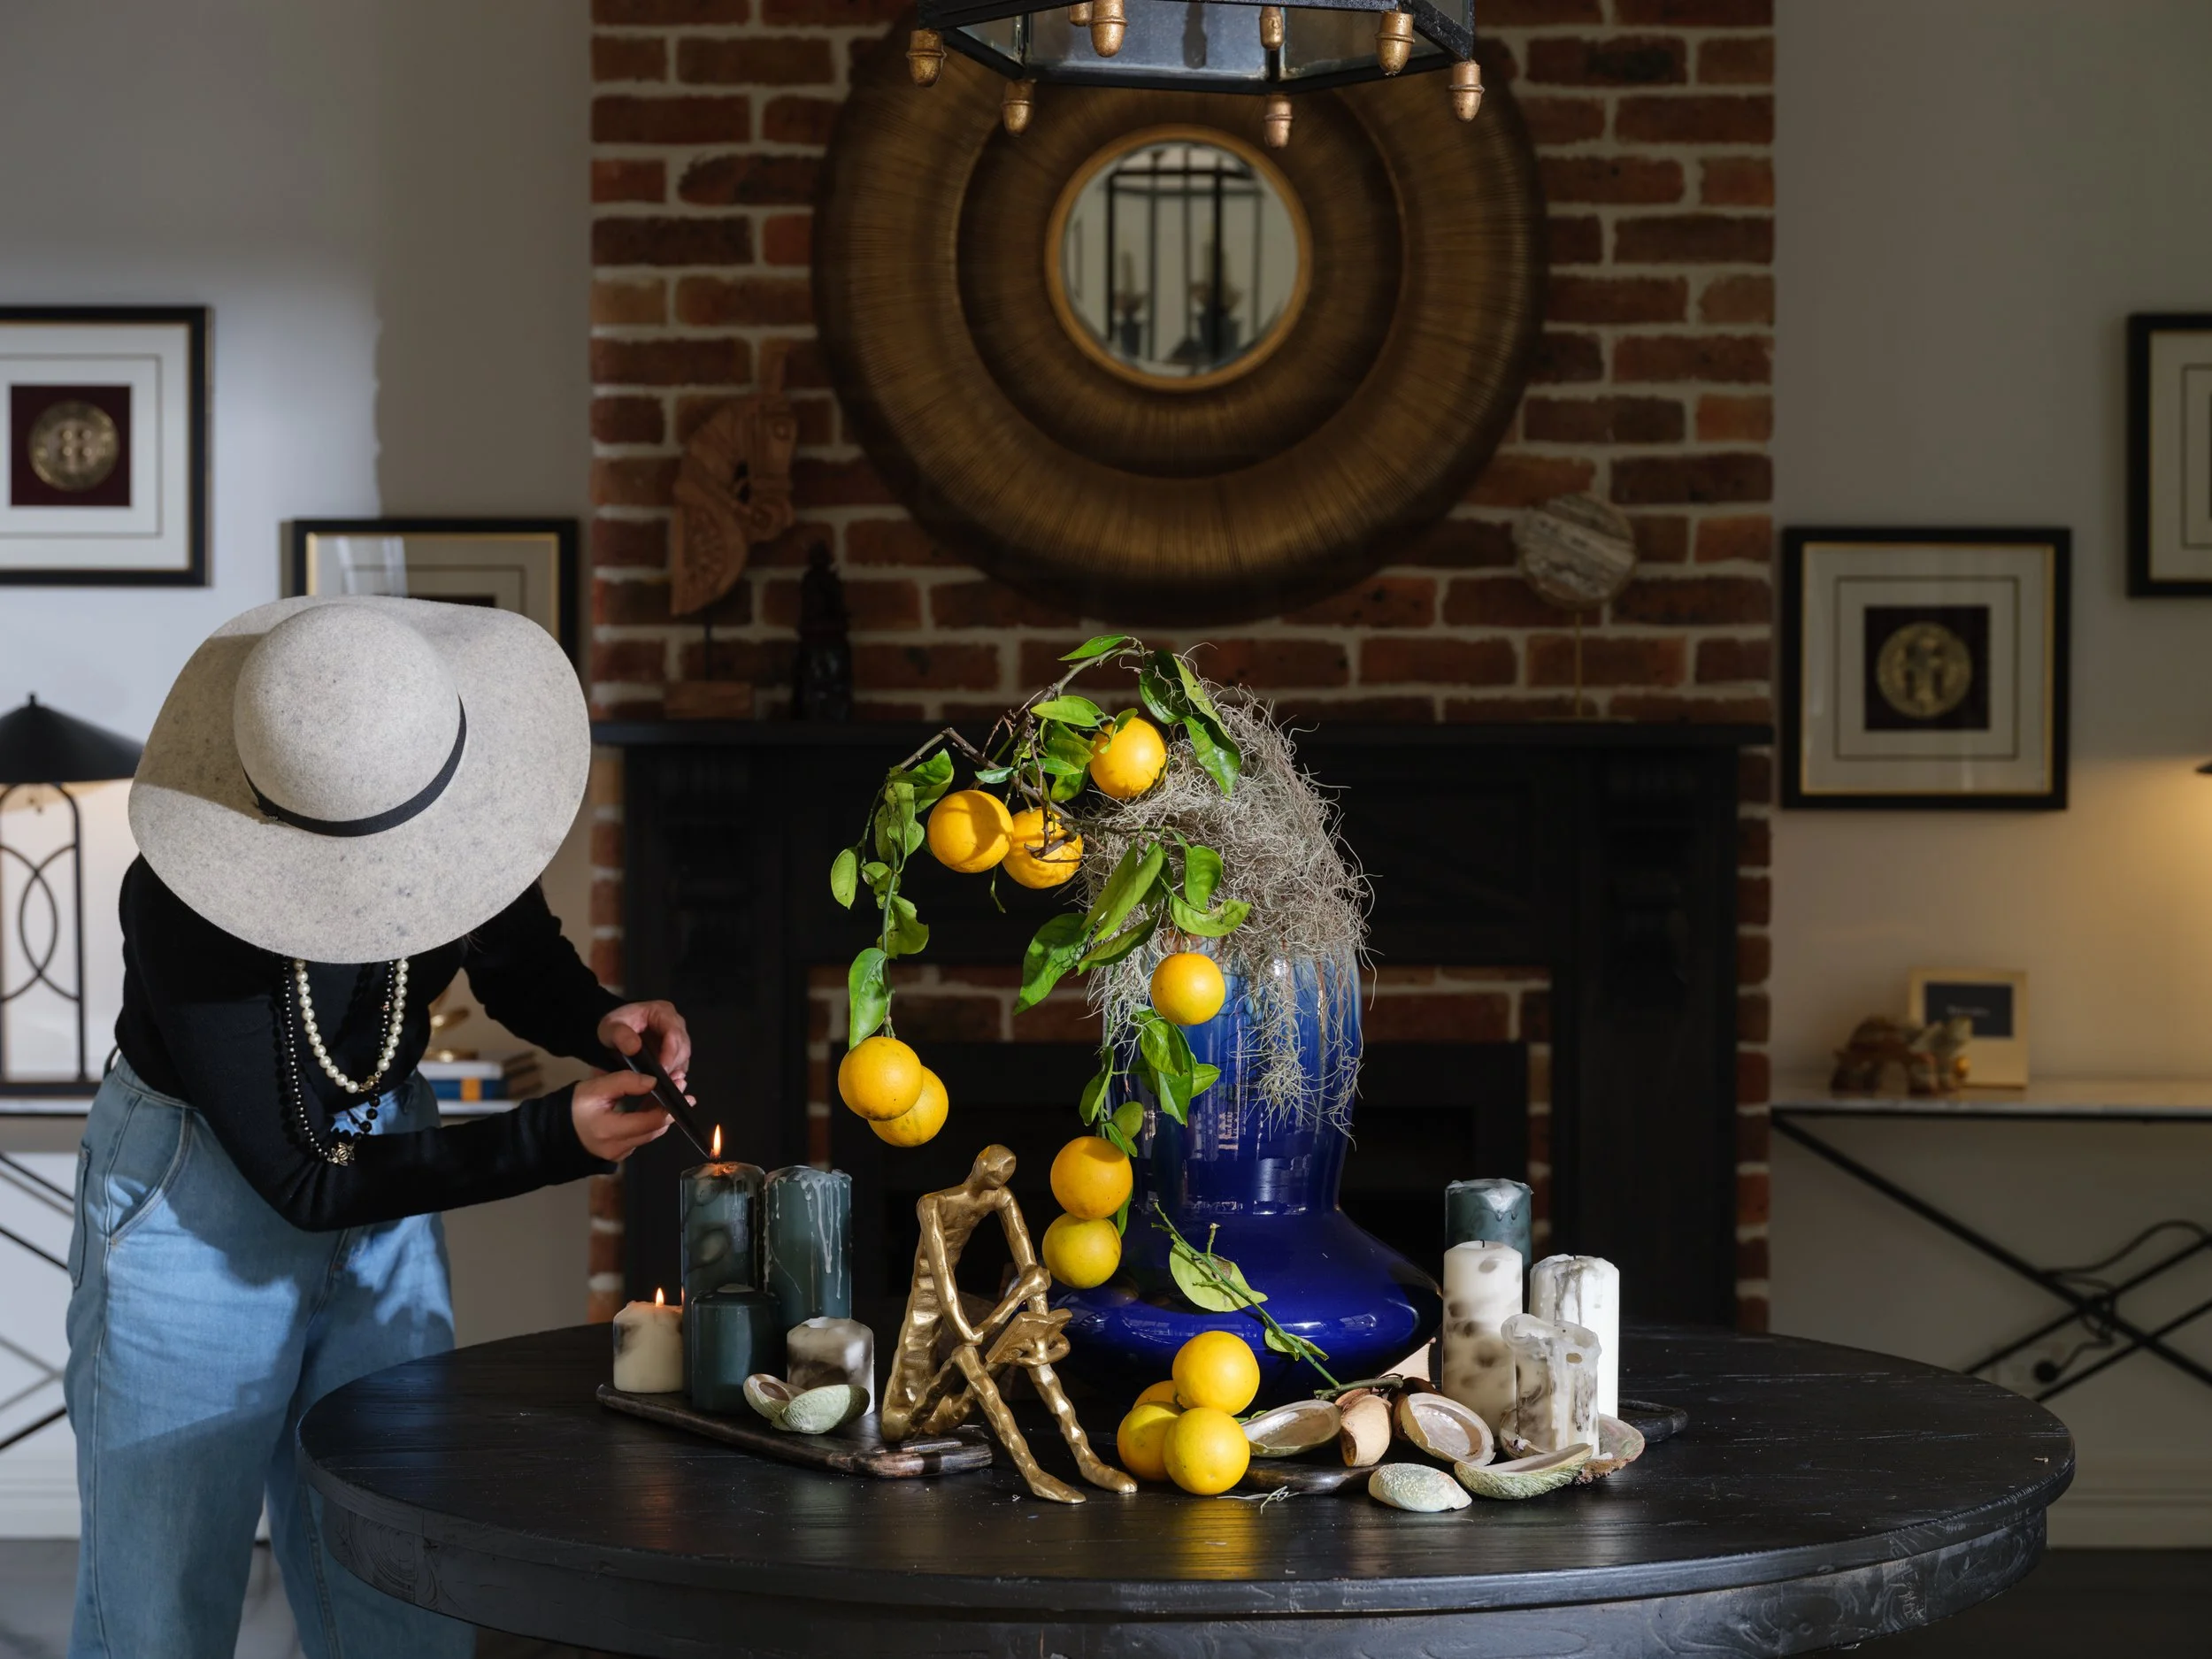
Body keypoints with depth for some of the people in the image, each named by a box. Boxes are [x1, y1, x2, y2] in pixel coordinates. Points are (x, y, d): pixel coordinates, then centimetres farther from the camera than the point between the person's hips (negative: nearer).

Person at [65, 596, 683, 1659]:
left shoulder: (454, 789, -17)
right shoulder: (189, 905, -32)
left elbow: (519, 960, 5)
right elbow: (301, 1184, -25)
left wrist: (600, 1023, -18)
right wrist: (557, 1139, -30)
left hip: (381, 1160, 5)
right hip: (196, 1201, -5)